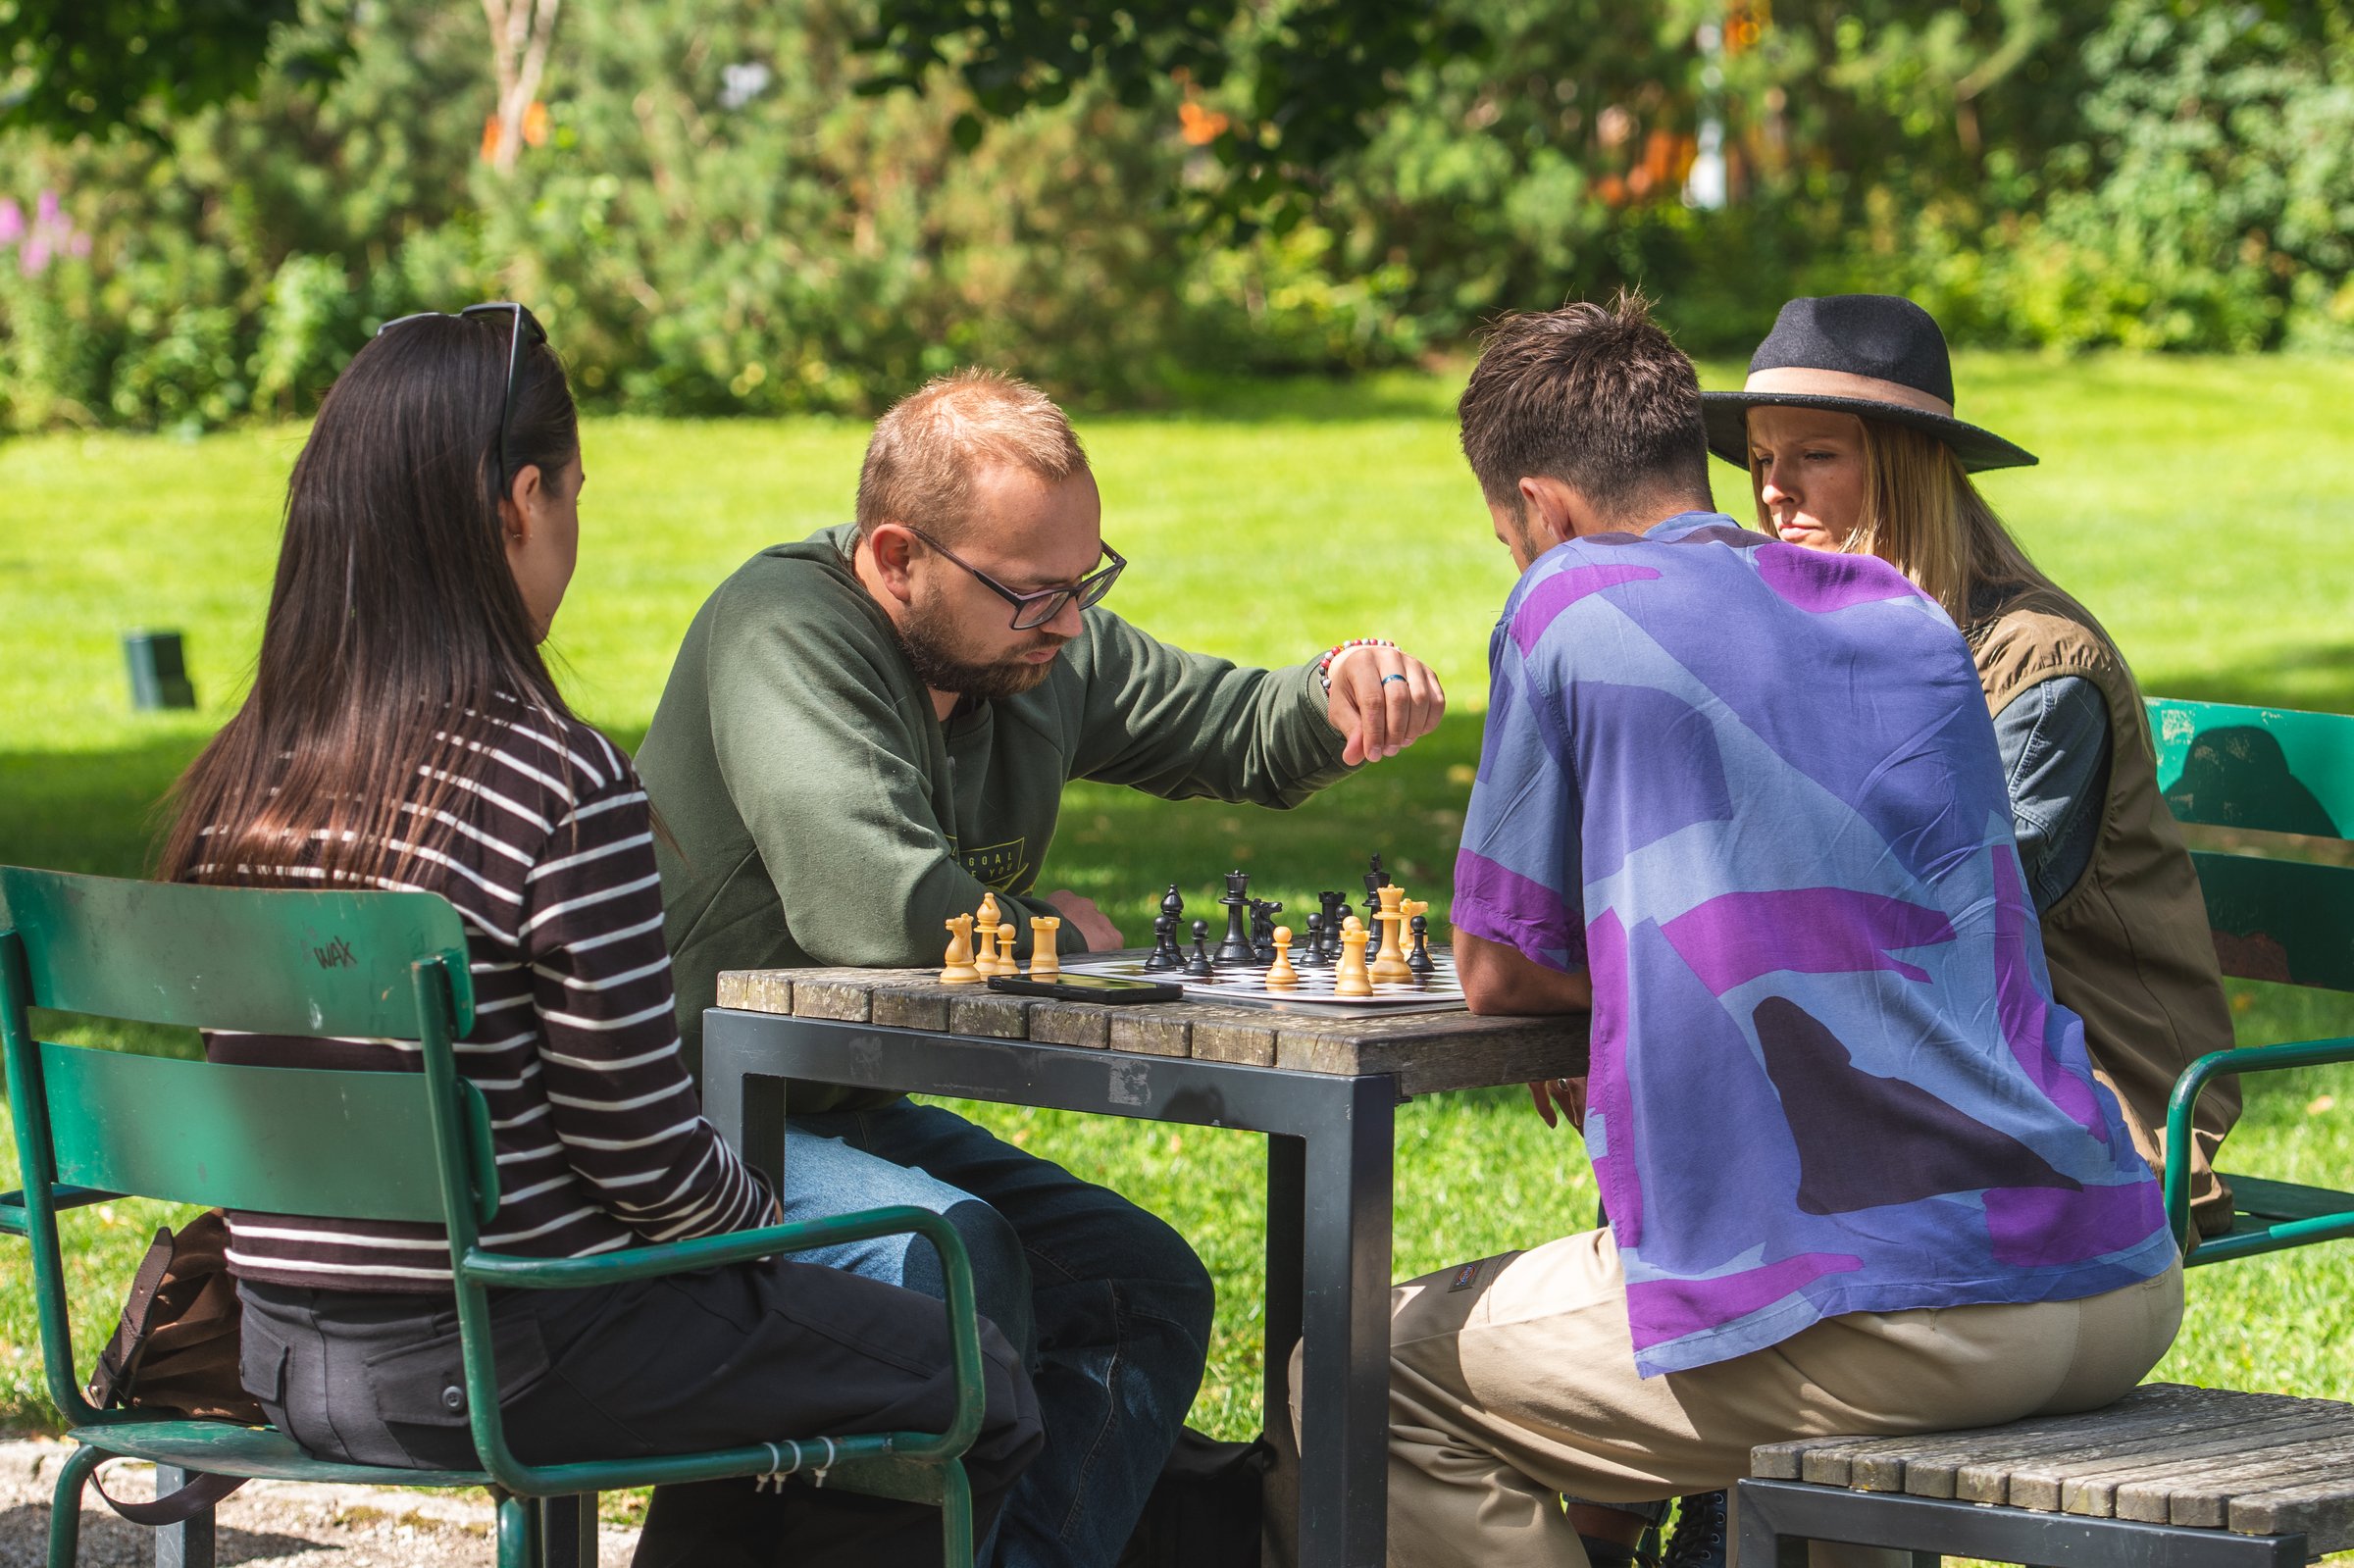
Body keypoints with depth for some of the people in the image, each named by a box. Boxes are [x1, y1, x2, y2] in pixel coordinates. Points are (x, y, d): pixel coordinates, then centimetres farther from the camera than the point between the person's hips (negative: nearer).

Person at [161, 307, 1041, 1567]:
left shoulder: (240, 775, 2)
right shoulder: (561, 789, -20)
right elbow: (643, 1148, -17)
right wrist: (768, 1221, 6)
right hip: (502, 1359, -8)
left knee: (772, 1361, 31)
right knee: (983, 1393, 11)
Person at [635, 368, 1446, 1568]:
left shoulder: (1043, 648, 3)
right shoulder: (787, 636, -22)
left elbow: (1224, 724, 18)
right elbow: (877, 905, -35)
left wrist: (1333, 704, -7)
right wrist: (1053, 937, -15)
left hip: (865, 1116, 9)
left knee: (1145, 1288, -3)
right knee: (955, 1254, -31)